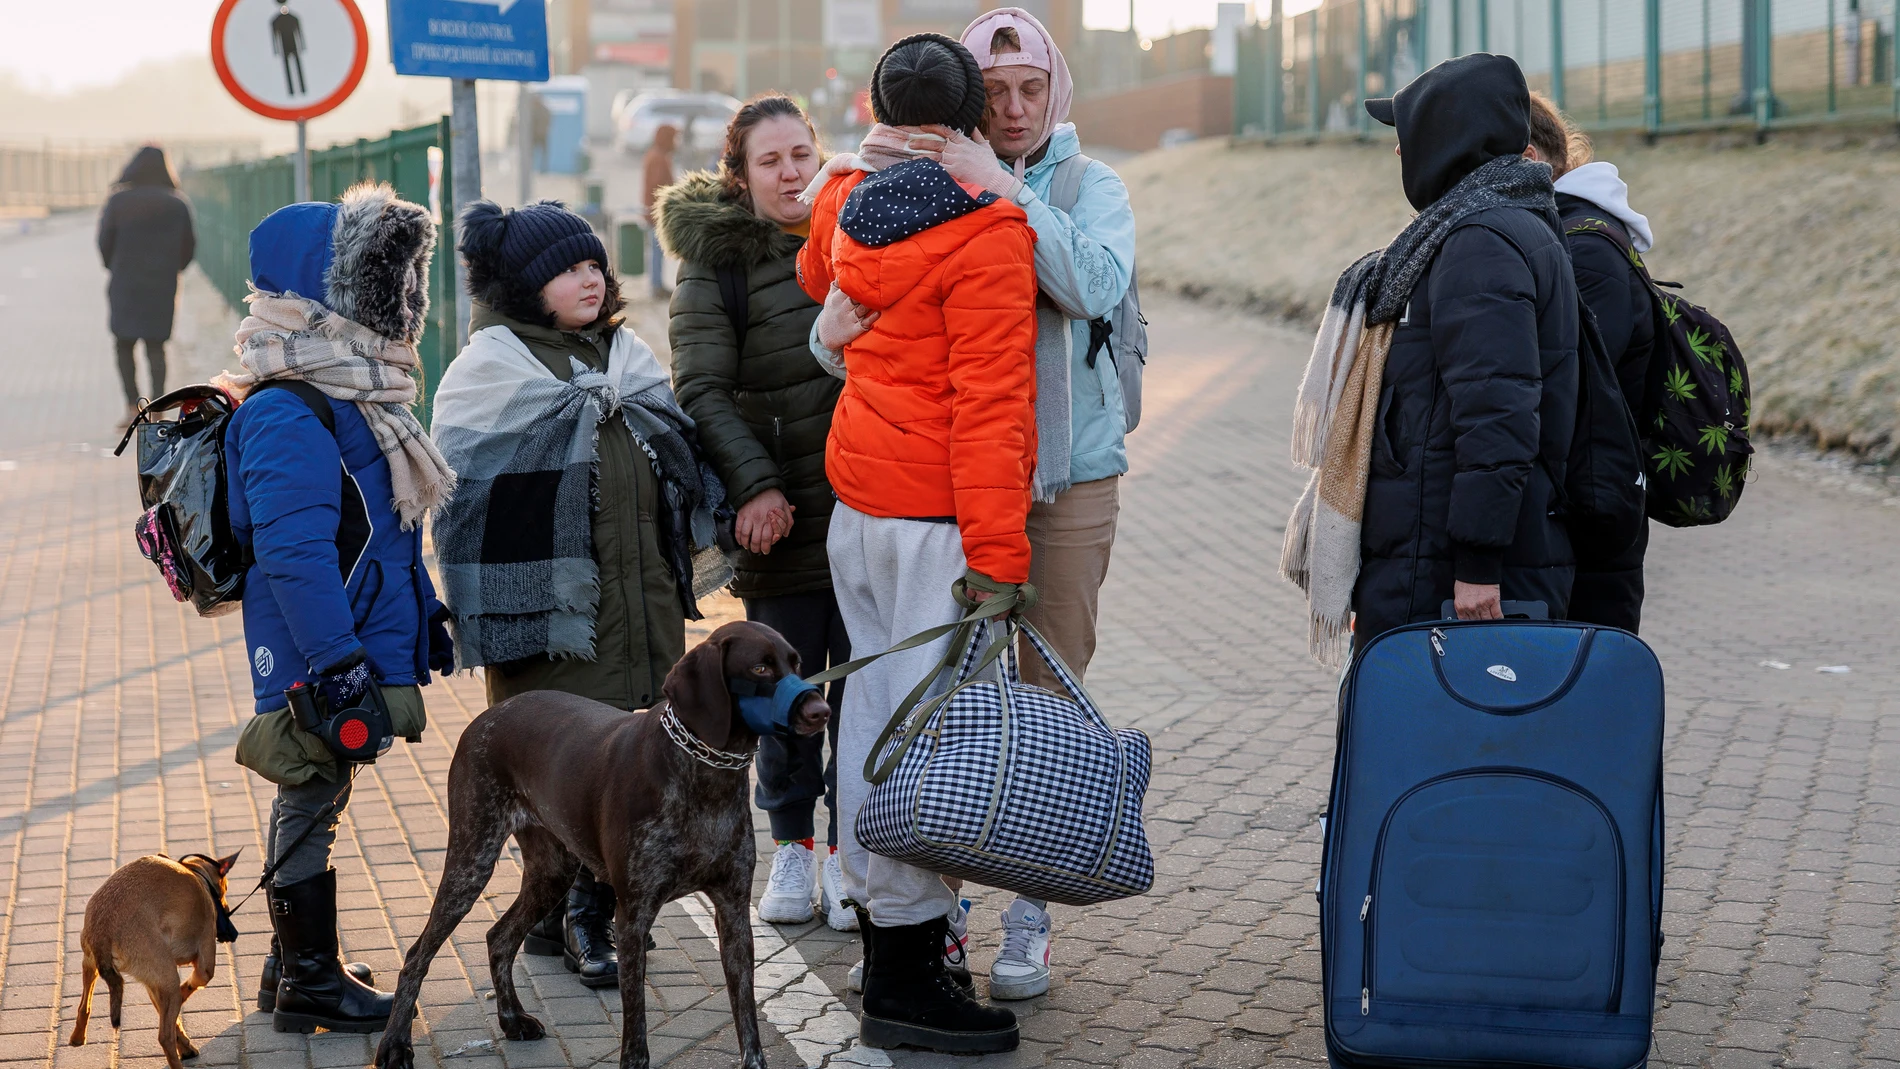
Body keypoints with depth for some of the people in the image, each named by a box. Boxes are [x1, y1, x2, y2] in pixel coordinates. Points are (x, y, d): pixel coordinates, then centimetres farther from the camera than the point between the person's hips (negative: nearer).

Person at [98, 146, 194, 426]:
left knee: (124, 344, 10)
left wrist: (115, 270, 13)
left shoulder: (117, 201, -4)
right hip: (162, 286, 1)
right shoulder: (177, 205, 0)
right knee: (155, 346, 9)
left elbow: (105, 242, -5)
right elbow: (188, 246, 4)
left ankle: (132, 406, -2)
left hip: (125, 284, -1)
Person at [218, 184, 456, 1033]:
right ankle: (309, 984, 12)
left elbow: (394, 527, 20)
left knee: (313, 803, 18)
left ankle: (295, 963, 30)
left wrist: (425, 616, 23)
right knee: (310, 804, 1)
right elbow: (294, 551, -26)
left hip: (364, 655, 10)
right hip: (315, 665, -10)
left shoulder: (352, 397, 12)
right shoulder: (285, 416, -22)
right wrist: (338, 661, -26)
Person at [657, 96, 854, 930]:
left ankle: (847, 852, 17)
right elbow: (704, 391, -8)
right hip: (782, 516, -2)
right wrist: (753, 485, -18)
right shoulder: (717, 260, -2)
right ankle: (791, 847, 21)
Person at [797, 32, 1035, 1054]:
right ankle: (905, 982, -4)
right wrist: (996, 548, -20)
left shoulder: (844, 204, 8)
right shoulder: (986, 231, -15)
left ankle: (880, 911, 29)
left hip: (856, 503, 9)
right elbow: (990, 399, -19)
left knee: (872, 704, 16)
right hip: (936, 514, -8)